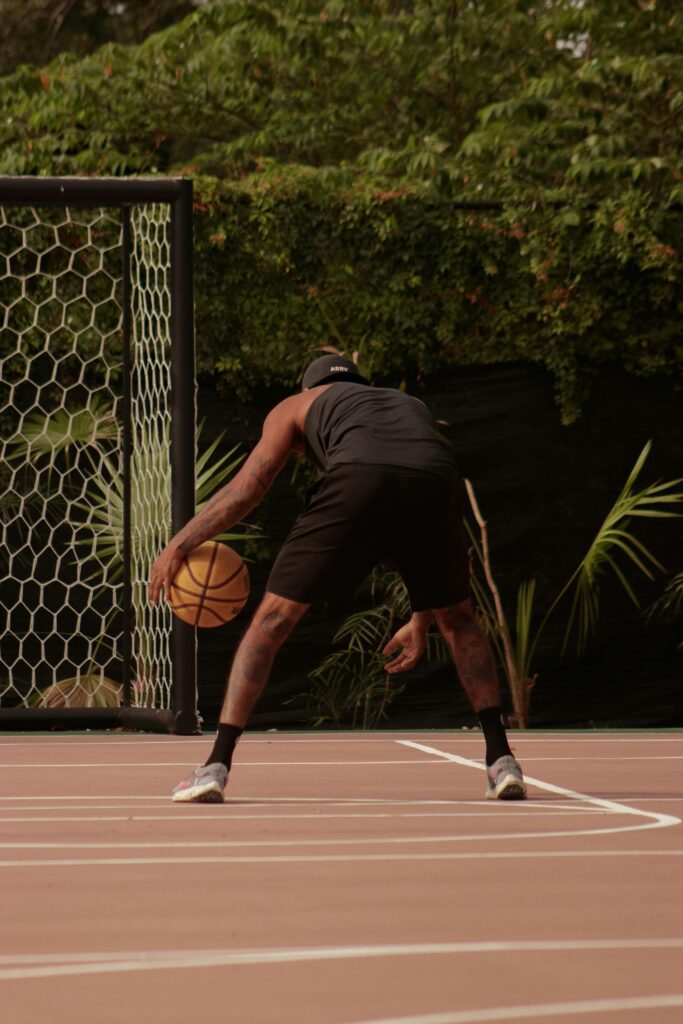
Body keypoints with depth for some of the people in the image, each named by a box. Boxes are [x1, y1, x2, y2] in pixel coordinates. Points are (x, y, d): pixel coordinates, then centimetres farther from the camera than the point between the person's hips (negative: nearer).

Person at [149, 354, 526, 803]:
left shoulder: (298, 405, 35)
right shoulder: (411, 405, 44)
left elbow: (247, 487, 21)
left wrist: (179, 546, 28)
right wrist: (422, 621, 44)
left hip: (358, 480, -3)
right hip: (436, 477, 3)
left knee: (273, 618, 9)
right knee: (459, 620, 26)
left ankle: (217, 765, 1)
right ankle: (502, 760, 15)